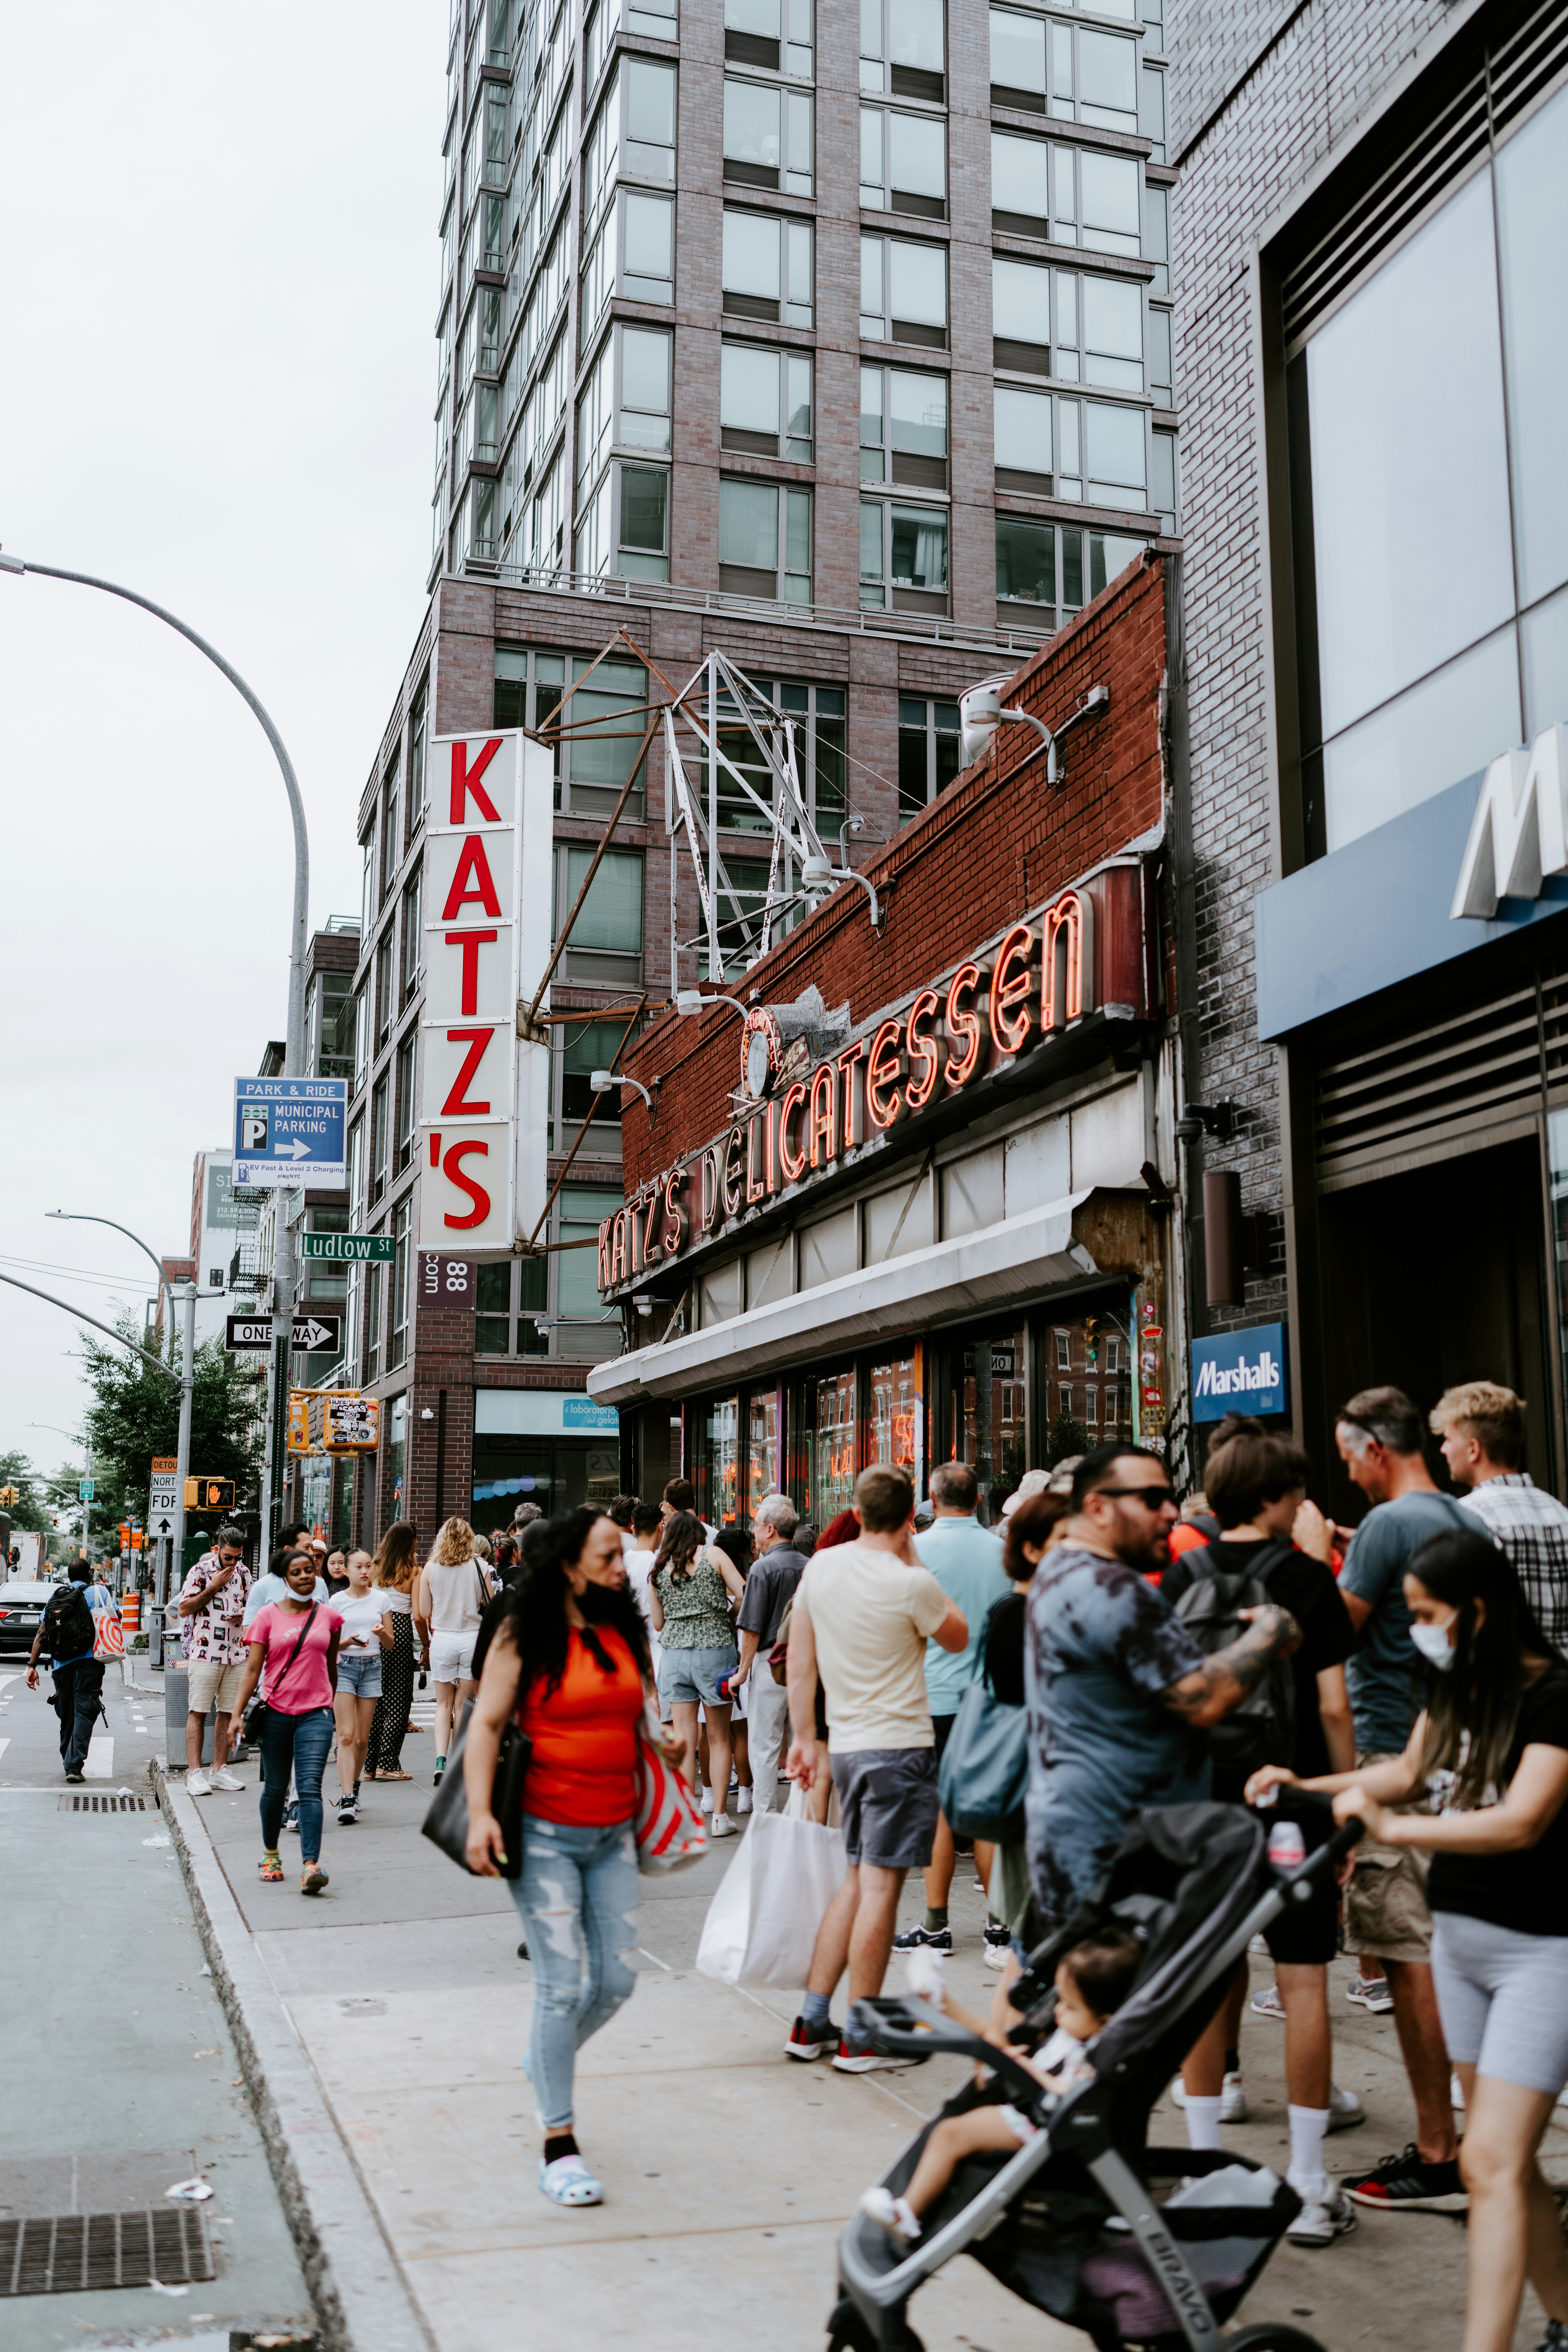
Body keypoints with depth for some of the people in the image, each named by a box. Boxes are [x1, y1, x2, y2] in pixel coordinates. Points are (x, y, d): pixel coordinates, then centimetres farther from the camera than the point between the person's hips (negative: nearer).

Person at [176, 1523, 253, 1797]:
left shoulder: (244, 1573, 11)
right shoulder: (201, 1570, -4)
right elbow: (184, 1610, -8)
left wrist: (242, 1615, -1)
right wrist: (214, 1587, -13)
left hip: (237, 1654, 5)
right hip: (205, 1652, -5)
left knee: (228, 1712, 7)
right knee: (198, 1712, -5)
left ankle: (220, 1771, 14)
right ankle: (195, 1774, -5)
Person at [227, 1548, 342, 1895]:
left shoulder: (328, 1616, 6)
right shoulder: (268, 1616, 1)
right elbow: (252, 1668, -1)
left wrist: (332, 1705, 26)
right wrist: (237, 1714, -9)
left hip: (316, 1714, 0)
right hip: (276, 1713, 0)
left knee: (310, 1787, -13)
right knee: (276, 1788, 11)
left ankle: (311, 1865, -22)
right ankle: (270, 1854, 33)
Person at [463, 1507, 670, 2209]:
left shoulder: (624, 1634, 10)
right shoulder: (525, 1637, -7)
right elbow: (486, 1725, -10)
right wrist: (480, 1813, -20)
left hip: (614, 1834, 6)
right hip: (545, 1834, -6)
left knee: (617, 1978, 7)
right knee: (562, 1984, -5)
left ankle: (547, 2060, 37)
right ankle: (558, 2147, 6)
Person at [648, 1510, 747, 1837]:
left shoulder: (658, 1570, 7)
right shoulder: (713, 1555, 0)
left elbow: (658, 1623, 13)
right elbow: (745, 1595, -6)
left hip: (674, 1653, 2)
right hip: (715, 1649, -2)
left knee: (684, 1741, 6)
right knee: (719, 1739, 9)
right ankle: (719, 1816, 10)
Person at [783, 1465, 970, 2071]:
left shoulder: (819, 1566, 2)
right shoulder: (910, 1584, -16)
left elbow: (800, 1662, 8)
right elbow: (958, 1638, 3)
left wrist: (804, 1737, 16)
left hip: (847, 1744, 6)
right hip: (899, 1746, -6)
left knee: (857, 1881, 16)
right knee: (880, 1888, -1)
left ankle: (811, 2023, 18)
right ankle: (860, 2039, 5)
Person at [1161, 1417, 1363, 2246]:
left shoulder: (1182, 1577, 2)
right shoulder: (1304, 1577, -8)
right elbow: (1332, 1707, -9)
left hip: (1201, 1799, 4)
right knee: (1302, 1978, 3)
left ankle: (1206, 2166, 17)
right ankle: (1307, 2187, 8)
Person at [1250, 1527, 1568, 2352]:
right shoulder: (1455, 1686, 4)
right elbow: (1410, 1770, 19)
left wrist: (1390, 1828, -26)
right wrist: (1304, 1787, 13)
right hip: (1458, 1935, 8)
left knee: (1491, 2161, -11)